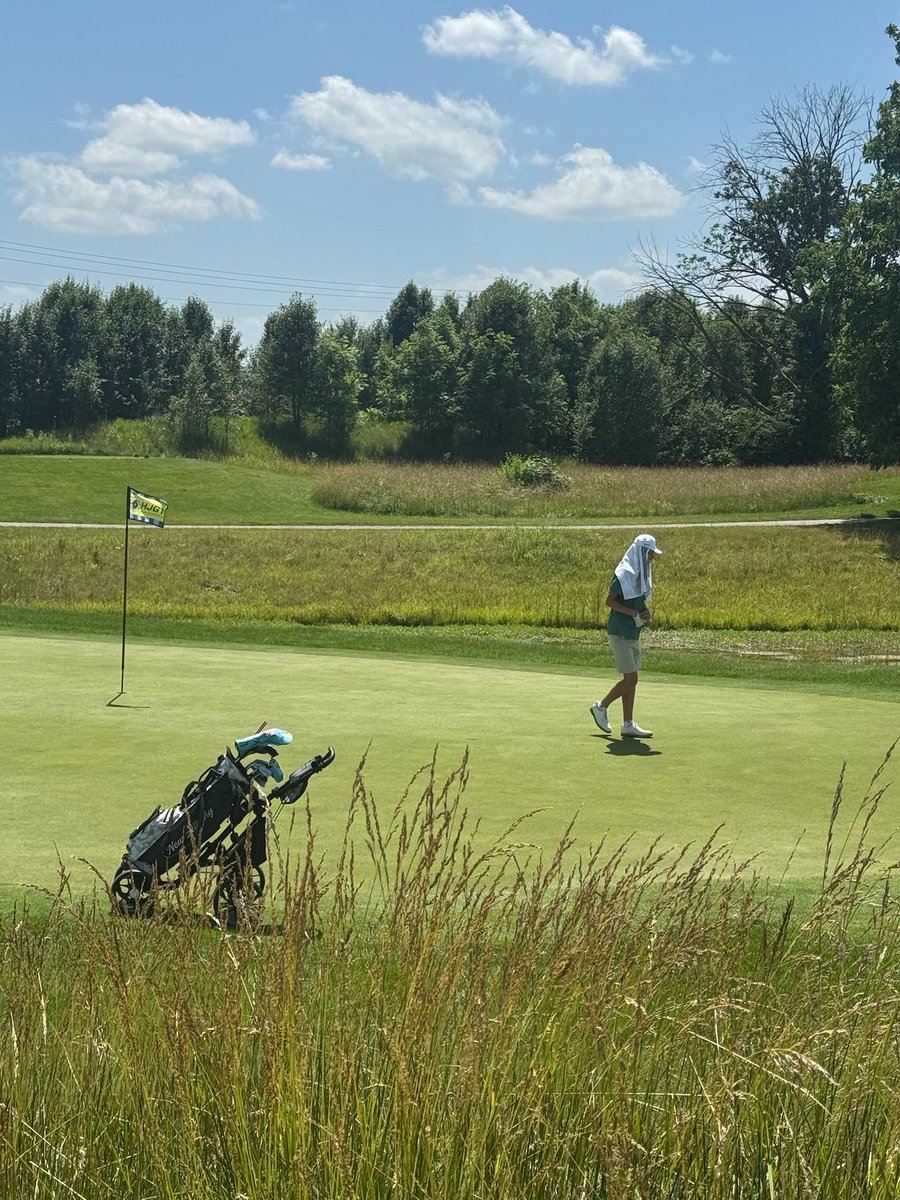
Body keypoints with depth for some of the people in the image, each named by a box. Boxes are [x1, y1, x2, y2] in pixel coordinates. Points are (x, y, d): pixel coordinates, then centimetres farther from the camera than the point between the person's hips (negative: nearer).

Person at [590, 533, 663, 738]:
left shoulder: (641, 573, 12)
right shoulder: (625, 573, -15)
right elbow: (610, 601, -18)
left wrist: (644, 610, 2)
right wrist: (635, 613, -22)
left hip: (633, 633, 9)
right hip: (620, 633, -9)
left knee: (631, 680, 8)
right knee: (630, 679, -8)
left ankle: (628, 725, 11)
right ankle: (601, 707, 11)